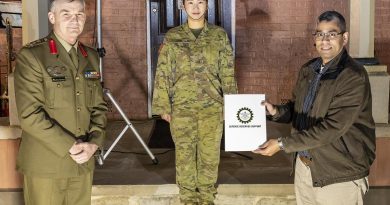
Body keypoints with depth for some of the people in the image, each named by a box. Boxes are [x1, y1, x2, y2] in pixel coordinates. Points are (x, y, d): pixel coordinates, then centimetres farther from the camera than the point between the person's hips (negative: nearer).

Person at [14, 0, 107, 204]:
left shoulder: (91, 57, 9)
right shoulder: (30, 56, -9)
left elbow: (99, 106, 10)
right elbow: (30, 115, -15)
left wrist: (94, 142, -6)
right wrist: (70, 147, -15)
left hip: (83, 163, 5)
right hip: (45, 165, -5)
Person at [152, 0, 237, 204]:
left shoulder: (219, 35, 4)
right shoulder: (172, 37, 2)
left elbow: (228, 73, 4)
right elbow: (163, 74, 2)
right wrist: (163, 106, -1)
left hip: (212, 107, 1)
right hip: (182, 107, 0)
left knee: (210, 154, 8)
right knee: (184, 154, 7)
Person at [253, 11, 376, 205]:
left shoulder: (354, 77, -19)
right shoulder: (308, 70, 6)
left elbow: (332, 128, -25)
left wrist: (282, 144, -25)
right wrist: (276, 111, -6)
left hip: (339, 176, -6)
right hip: (304, 165, 7)